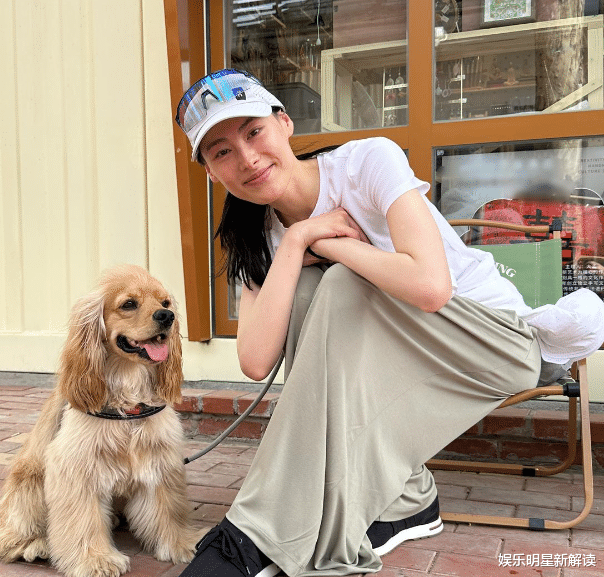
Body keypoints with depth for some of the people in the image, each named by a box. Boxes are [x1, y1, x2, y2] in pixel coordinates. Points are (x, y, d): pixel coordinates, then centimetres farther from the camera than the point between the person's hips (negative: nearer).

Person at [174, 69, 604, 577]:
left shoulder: (369, 161, -19)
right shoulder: (260, 238, -3)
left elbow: (430, 286, -35)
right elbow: (256, 362, -20)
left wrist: (328, 244, -21)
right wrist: (298, 239, -22)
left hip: (500, 338, -5)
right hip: (403, 358, 6)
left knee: (342, 285, -28)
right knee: (303, 286, -19)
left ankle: (263, 536, -23)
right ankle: (402, 502, -9)